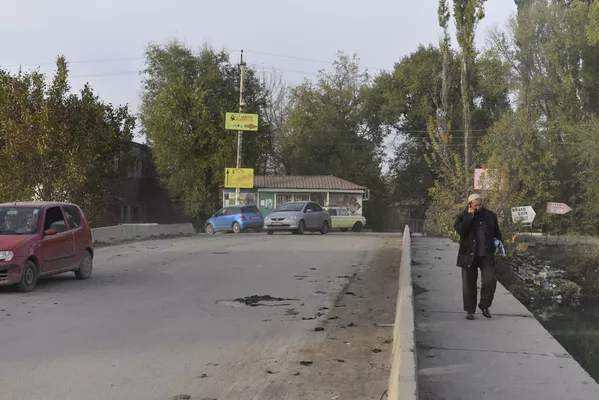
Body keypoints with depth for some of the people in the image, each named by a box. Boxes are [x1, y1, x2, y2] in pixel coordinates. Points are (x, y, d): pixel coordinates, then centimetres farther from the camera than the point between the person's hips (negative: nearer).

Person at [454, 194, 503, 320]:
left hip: (487, 255, 1)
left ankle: (484, 305, 14)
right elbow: (460, 230, -19)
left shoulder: (490, 215, 9)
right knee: (469, 285, 4)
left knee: (490, 281, -8)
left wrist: (500, 243, 4)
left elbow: (496, 232, 18)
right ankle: (470, 310, 15)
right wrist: (470, 215, -17)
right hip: (469, 256, -1)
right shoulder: (462, 216, 0)